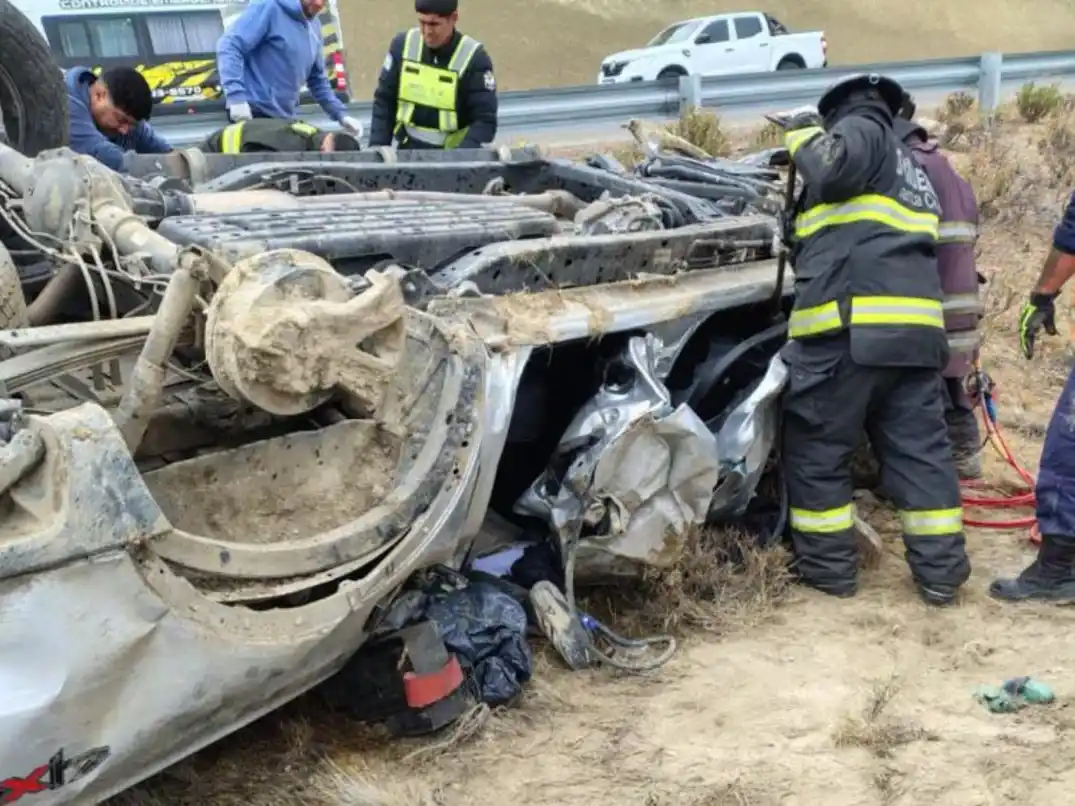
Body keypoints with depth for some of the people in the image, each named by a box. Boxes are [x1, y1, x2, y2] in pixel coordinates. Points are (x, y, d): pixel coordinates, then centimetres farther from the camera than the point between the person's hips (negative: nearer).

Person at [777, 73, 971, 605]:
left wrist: (804, 133, 4)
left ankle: (829, 566, 9)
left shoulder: (862, 130, 6)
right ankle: (940, 571, 9)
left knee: (816, 449, 4)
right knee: (920, 449, 8)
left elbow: (832, 170, -15)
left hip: (849, 324, -8)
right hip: (913, 326, 8)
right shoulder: (909, 169, 31)